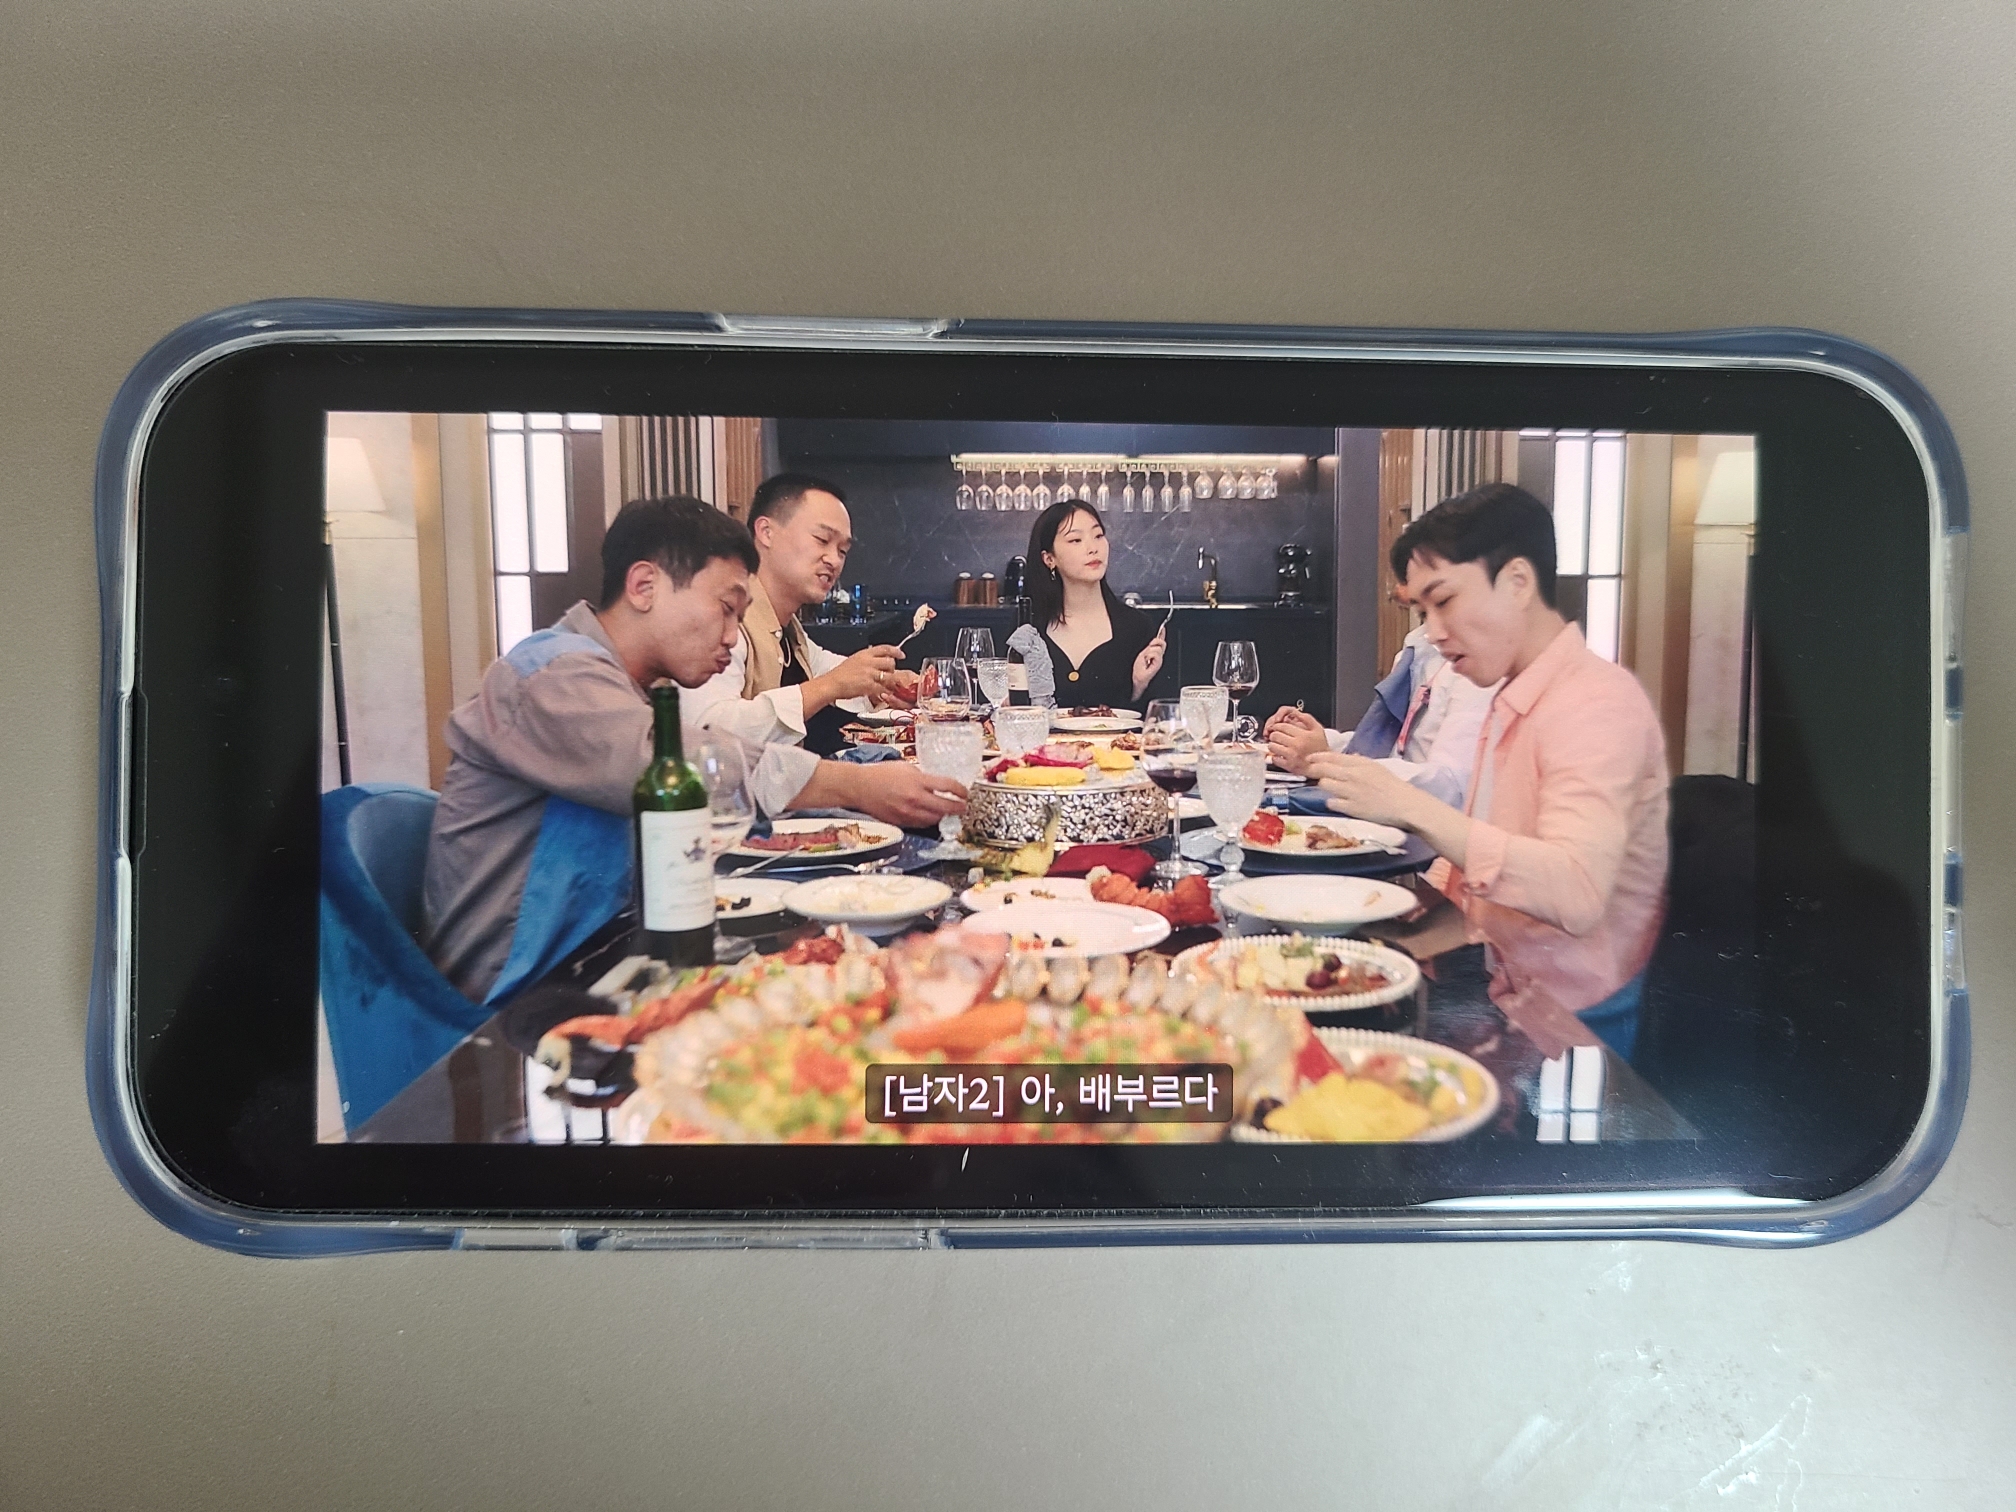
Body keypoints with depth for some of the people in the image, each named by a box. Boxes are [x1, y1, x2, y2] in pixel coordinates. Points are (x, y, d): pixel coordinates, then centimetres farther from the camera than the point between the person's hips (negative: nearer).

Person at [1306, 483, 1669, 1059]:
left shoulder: (1596, 702, -16)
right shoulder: (1513, 700, 14)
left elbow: (1575, 893, -30)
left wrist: (1412, 808, -33)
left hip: (1565, 1029, -8)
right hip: (1502, 992, 8)